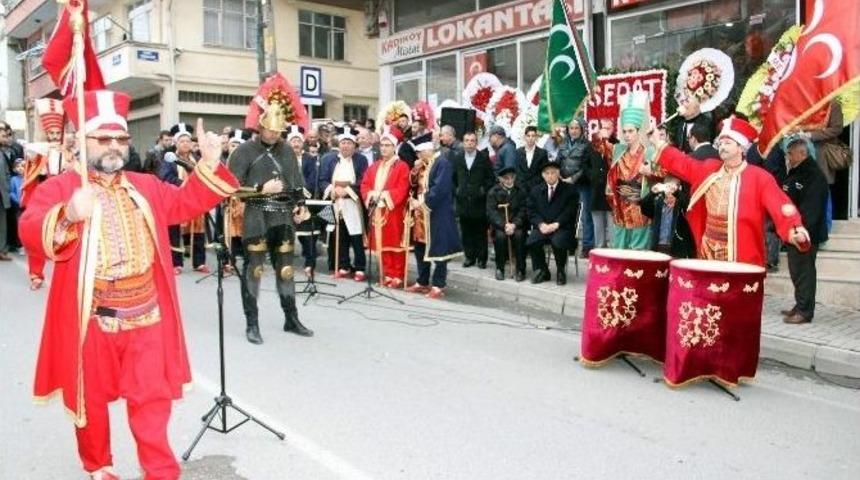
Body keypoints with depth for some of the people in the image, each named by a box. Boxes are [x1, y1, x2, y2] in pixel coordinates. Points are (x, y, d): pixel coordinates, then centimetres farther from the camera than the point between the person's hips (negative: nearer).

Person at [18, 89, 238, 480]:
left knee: (152, 397, 8)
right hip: (92, 320, -3)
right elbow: (32, 232, -20)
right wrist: (69, 215, -41)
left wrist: (209, 164, 0)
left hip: (146, 317, 3)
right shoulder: (60, 188, -6)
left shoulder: (146, 187, 10)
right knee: (92, 399, 15)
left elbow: (186, 202, 15)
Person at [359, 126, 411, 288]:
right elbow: (364, 185, 11)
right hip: (377, 211, 6)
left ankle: (398, 276, 5)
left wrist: (384, 195, -19)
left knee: (395, 244, -2)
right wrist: (372, 194, -8)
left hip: (394, 212, -6)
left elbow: (402, 190, -15)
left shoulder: (402, 166, -6)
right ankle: (388, 275, 18)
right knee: (381, 244, 9)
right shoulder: (374, 166, 15)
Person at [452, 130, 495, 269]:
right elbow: (452, 177, 13)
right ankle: (469, 256, 16)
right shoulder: (456, 158, 8)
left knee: (481, 231, 3)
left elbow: (491, 177, 1)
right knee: (466, 231, 6)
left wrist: (484, 190, -9)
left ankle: (482, 258, 11)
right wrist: (455, 190, 3)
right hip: (463, 200, 2)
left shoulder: (484, 158, 0)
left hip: (479, 201, -2)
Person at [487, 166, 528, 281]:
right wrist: (504, 225, -23)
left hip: (517, 225, 0)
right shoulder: (493, 192, 3)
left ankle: (520, 270, -19)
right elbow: (491, 212, -7)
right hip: (499, 225, 0)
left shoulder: (520, 191, 6)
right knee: (500, 236, -31)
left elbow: (523, 211, -2)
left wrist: (514, 225, -20)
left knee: (519, 235, -30)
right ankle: (499, 268, -13)